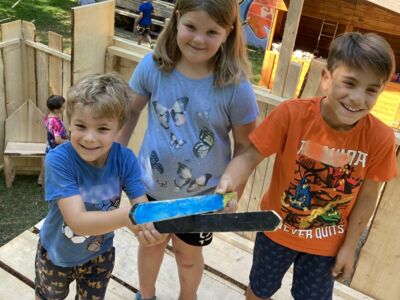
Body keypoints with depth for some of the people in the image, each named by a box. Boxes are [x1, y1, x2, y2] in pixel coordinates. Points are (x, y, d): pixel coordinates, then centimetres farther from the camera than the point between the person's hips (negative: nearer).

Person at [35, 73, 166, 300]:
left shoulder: (125, 159, -24)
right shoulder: (59, 160, -33)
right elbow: (77, 221, -39)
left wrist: (148, 226, -51)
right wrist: (125, 216, -57)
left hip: (99, 254, 2)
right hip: (56, 253, -1)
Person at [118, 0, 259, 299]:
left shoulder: (236, 88, -23)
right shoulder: (152, 66, -17)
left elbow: (245, 146, -11)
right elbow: (132, 111, -1)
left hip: (202, 194, -2)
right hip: (151, 183, 2)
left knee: (188, 253, 23)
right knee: (150, 242, 26)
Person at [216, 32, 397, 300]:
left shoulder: (380, 138, -22)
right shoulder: (292, 114, -28)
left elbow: (367, 197, -10)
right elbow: (251, 156, -23)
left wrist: (349, 247, -3)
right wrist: (228, 182, -44)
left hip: (327, 243, 1)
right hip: (277, 229, 0)